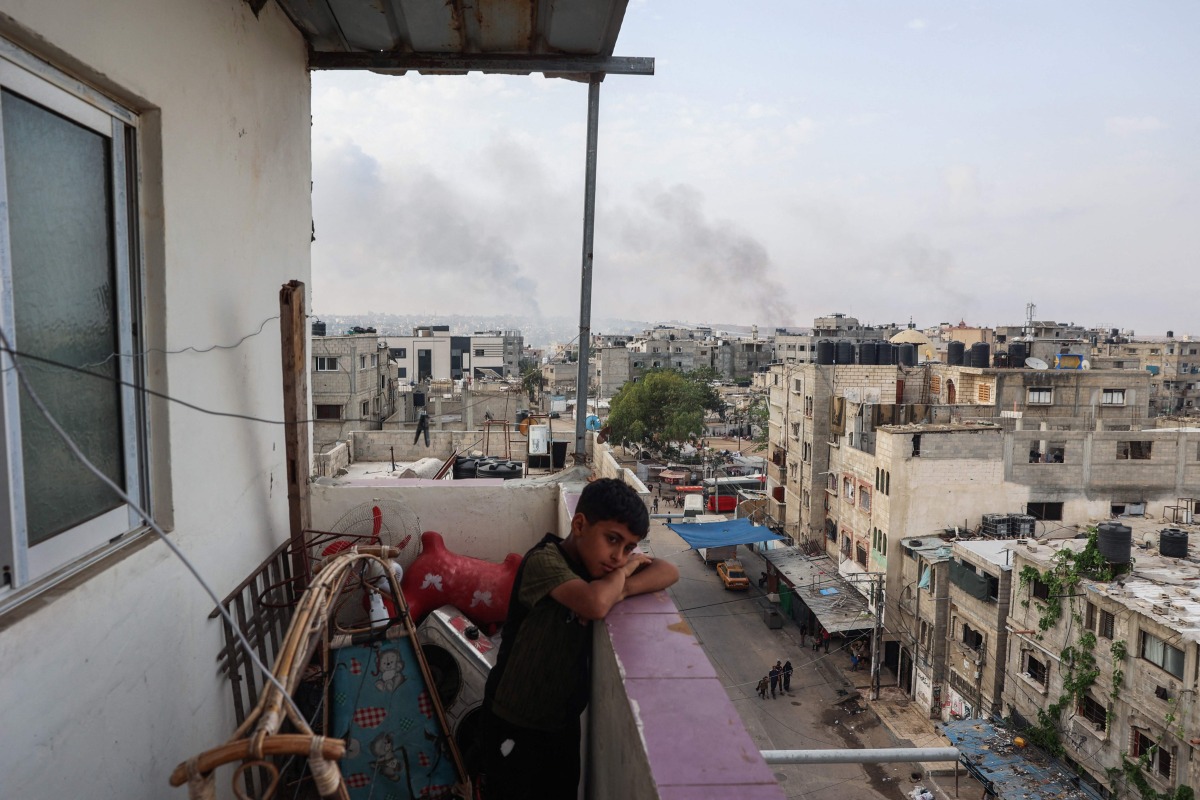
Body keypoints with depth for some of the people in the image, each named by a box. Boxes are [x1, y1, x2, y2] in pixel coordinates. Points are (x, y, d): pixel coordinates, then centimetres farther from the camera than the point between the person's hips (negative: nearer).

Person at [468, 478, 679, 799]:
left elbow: (668, 571, -7)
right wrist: (623, 572, -22)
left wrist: (622, 589, -24)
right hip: (514, 728, -7)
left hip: (564, 722, 7)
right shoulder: (544, 560, -24)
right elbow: (595, 604, -41)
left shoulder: (595, 561, -1)